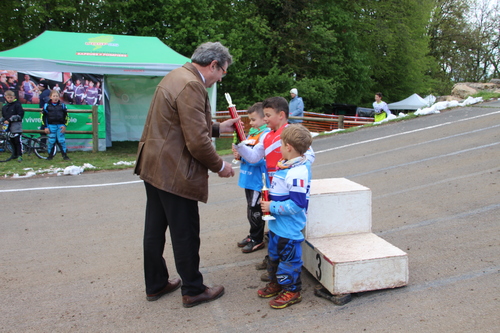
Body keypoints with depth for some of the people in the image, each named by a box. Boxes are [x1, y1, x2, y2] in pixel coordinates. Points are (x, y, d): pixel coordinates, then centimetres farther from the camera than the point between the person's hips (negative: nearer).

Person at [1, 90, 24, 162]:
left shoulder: (17, 105, -3)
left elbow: (20, 115, -9)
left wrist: (11, 119, -14)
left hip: (16, 126, -6)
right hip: (9, 126, 6)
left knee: (18, 141, -9)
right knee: (12, 141, 10)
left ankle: (20, 155, -6)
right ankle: (14, 154, 21)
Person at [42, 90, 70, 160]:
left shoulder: (62, 105, 6)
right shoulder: (47, 105, 3)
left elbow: (66, 116, 10)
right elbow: (43, 116, 4)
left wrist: (64, 125, 0)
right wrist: (45, 127, -2)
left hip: (60, 126, 1)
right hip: (51, 126, 0)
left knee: (62, 141, -2)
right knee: (51, 141, 2)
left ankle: (65, 155, 6)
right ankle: (50, 155, 14)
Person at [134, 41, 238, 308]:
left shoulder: (177, 76, 12)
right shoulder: (191, 86, -20)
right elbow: (197, 142, -24)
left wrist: (218, 127, 17)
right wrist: (219, 166, -9)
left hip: (154, 166, 11)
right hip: (174, 173, -10)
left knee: (155, 229, 18)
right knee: (185, 233, 5)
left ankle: (155, 285, 35)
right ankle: (193, 290, 23)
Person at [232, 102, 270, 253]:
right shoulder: (251, 133, 13)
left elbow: (258, 159, -23)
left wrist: (242, 154, -24)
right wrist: (238, 154, -3)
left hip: (258, 180, -9)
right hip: (248, 179, 9)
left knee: (255, 211, 0)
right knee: (251, 209, 18)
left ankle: (257, 240, 14)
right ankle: (253, 235, 32)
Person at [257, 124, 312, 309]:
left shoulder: (298, 172, -27)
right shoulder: (285, 165, 4)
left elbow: (296, 204, -29)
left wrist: (272, 207, -23)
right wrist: (268, 202, 4)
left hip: (289, 228, -10)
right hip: (277, 224, 10)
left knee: (289, 258, 6)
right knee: (274, 254, 23)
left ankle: (292, 290, 23)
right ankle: (276, 283, 41)